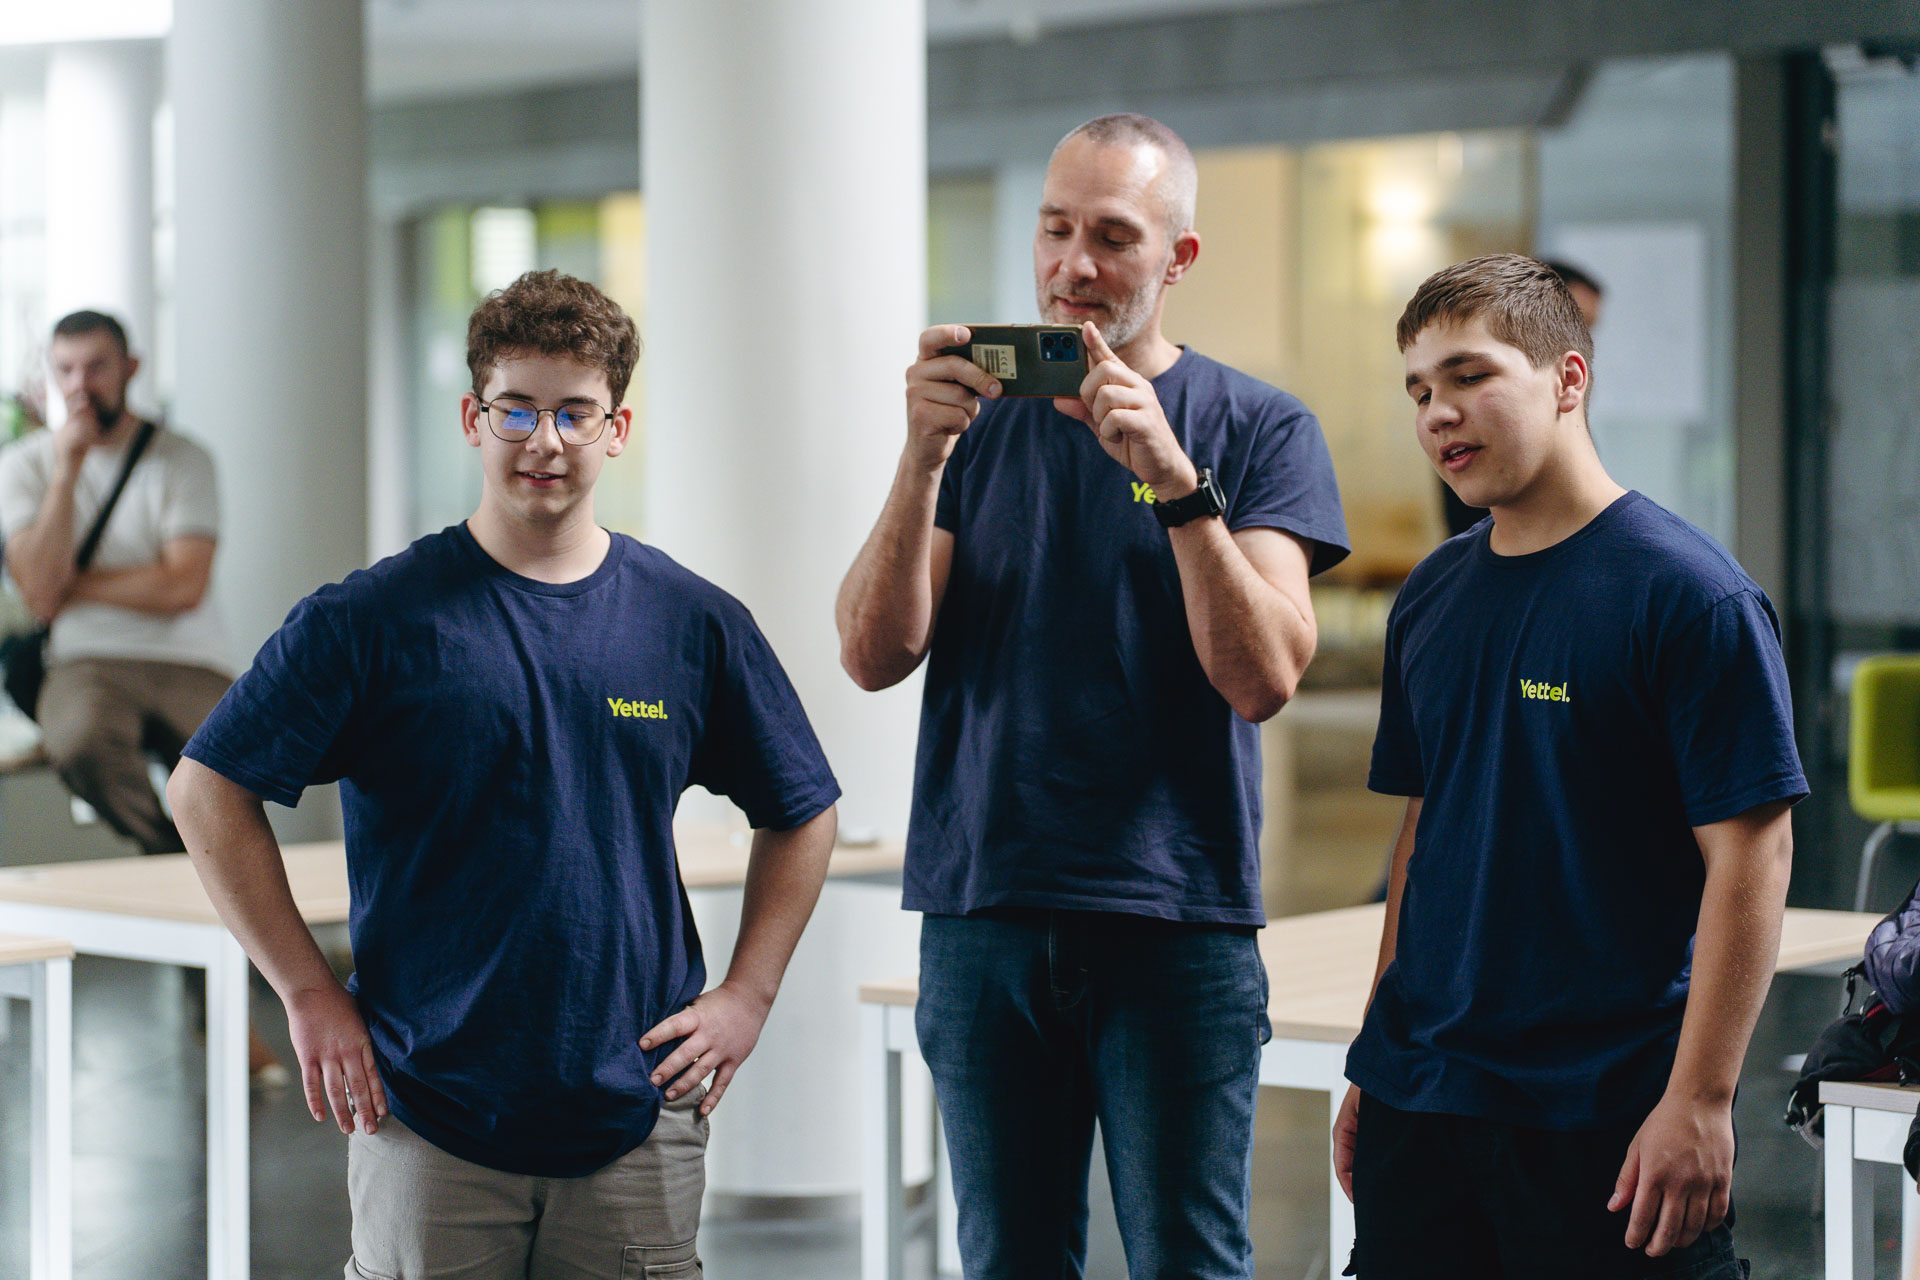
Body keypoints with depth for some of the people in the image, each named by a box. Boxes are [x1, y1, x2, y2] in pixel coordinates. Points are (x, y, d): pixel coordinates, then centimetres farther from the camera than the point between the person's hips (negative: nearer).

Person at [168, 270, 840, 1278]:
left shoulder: (696, 624, 5)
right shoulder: (377, 617, -3)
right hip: (426, 1120, -2)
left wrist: (746, 996, 7)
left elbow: (800, 814, 17)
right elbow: (208, 791, -1)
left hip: (638, 1118, 2)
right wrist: (309, 994, -4)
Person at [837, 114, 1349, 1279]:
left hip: (1177, 919, -2)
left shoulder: (1260, 429, 2)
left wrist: (1175, 478, -22)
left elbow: (1262, 678, -11)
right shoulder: (980, 415, 9)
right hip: (983, 916, 3)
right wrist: (924, 458, -16)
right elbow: (876, 655, -2)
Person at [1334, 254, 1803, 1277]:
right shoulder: (1431, 599, 10)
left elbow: (1749, 857, -12)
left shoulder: (1688, 595, -9)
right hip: (1420, 1105, 6)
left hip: (1612, 1120, -6)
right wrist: (1374, 1069, 16)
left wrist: (1699, 1103, -17)